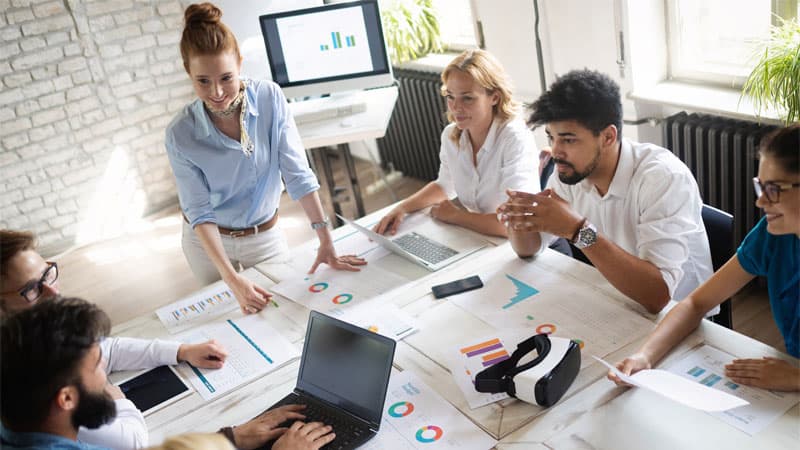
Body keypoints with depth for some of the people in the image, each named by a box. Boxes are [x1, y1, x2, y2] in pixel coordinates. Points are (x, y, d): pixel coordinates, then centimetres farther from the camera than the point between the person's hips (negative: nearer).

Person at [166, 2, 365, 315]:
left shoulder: (270, 98, -19)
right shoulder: (181, 134, -22)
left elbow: (298, 174, -18)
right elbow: (200, 212, -21)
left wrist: (326, 241, -21)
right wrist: (233, 280, -30)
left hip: (265, 235, 1)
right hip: (208, 241, -1)